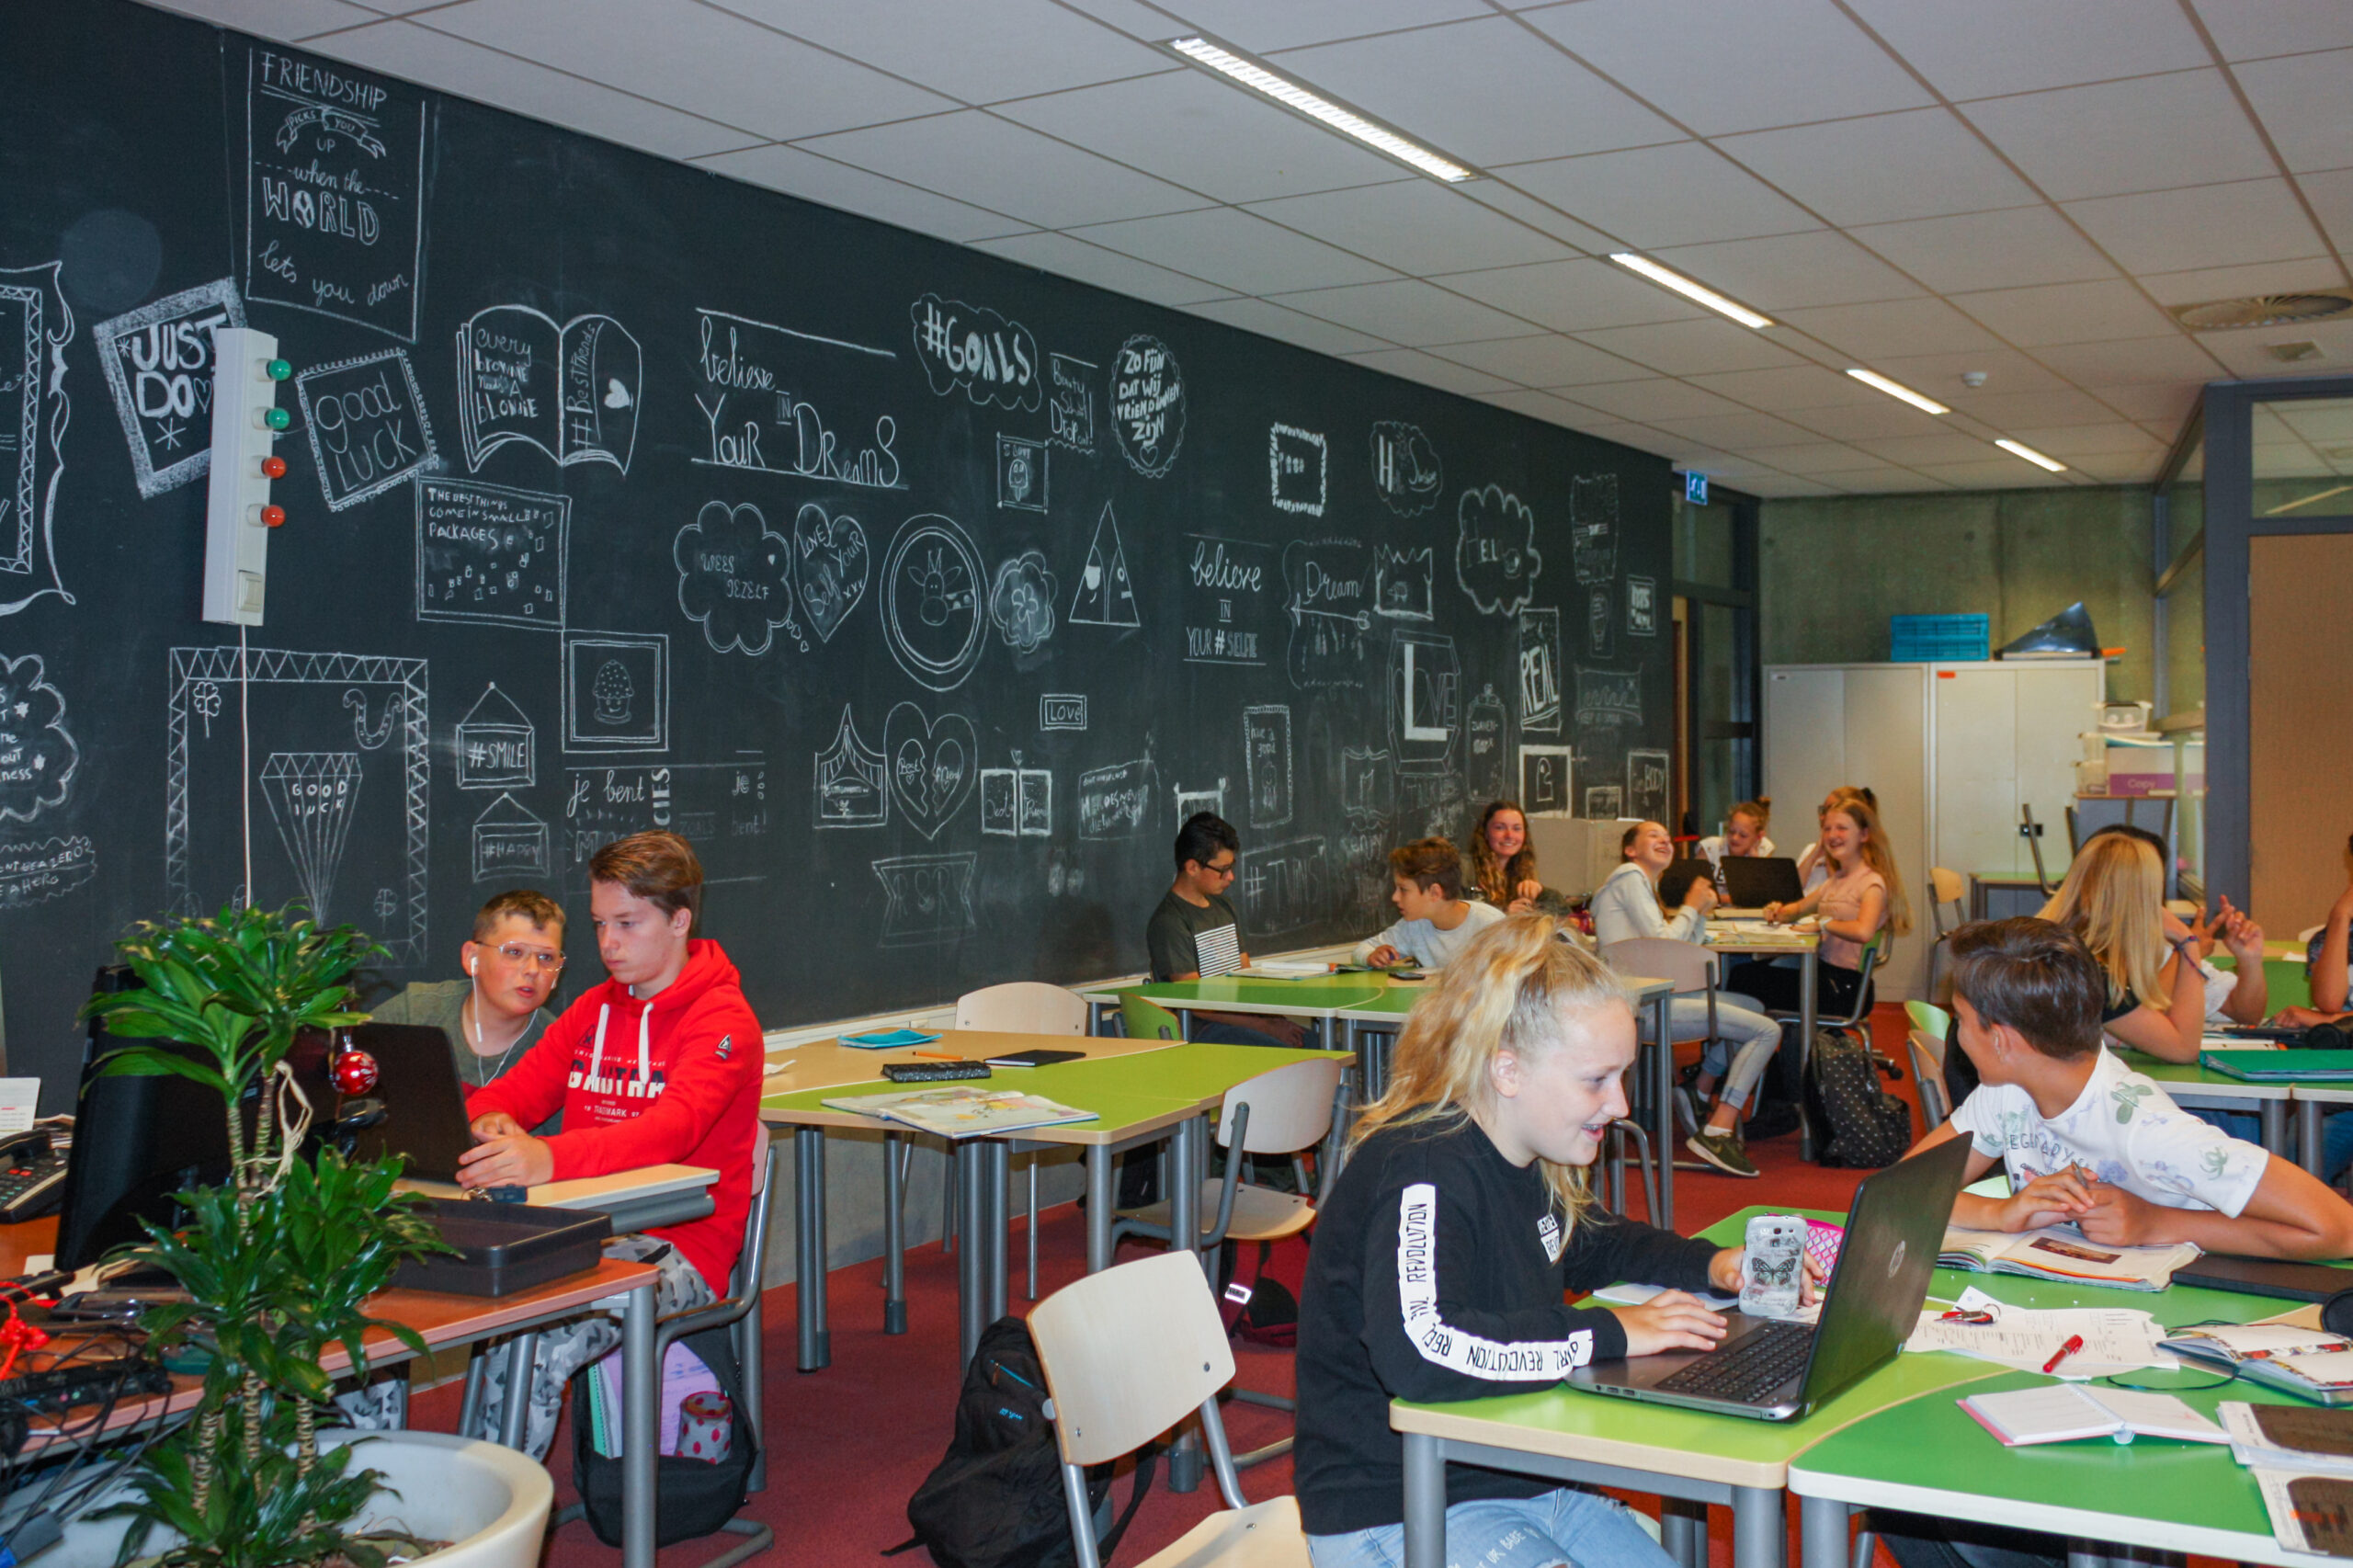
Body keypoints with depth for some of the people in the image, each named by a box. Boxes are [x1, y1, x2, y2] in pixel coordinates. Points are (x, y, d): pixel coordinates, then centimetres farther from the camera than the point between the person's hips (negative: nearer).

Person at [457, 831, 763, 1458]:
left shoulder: (723, 1020, -6)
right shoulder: (593, 1010, 19)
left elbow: (671, 1129, -23)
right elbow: (516, 1091, 14)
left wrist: (549, 1158, -40)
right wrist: (489, 1120, -13)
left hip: (677, 1249, -6)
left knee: (530, 1346, -34)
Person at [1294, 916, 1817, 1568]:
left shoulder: (1529, 1161, 5)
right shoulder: (1424, 1172, -24)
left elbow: (1596, 1243, 27)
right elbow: (1418, 1350, -41)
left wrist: (1710, 1265, 7)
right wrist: (1609, 1333, -29)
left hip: (1521, 1482, 9)